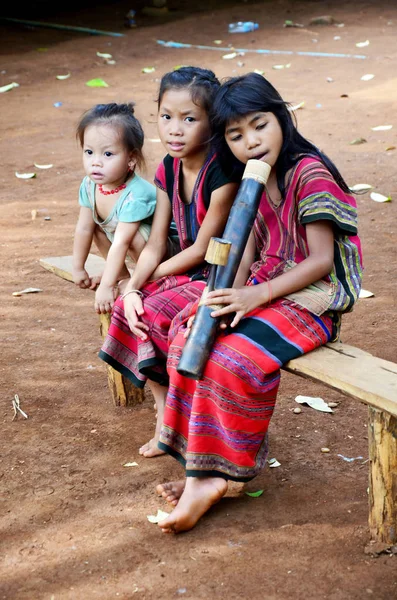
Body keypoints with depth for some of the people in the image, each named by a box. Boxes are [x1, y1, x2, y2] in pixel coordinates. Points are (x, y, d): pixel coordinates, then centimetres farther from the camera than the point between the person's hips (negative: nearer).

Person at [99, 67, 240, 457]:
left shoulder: (222, 173, -22)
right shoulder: (169, 170, 2)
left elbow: (202, 248, -18)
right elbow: (155, 244, 0)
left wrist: (154, 275, -8)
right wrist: (133, 287, -15)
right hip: (188, 272, 8)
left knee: (154, 316, -22)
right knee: (126, 308, -10)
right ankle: (164, 411, 1)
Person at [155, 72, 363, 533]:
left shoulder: (308, 173, -16)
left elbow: (321, 260, -18)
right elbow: (247, 254, 8)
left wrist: (257, 294, -24)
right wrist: (227, 295, -12)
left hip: (313, 298, -8)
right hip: (264, 290, 8)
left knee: (233, 358, -28)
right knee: (188, 335, -10)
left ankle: (215, 472, -10)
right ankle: (204, 470, -7)